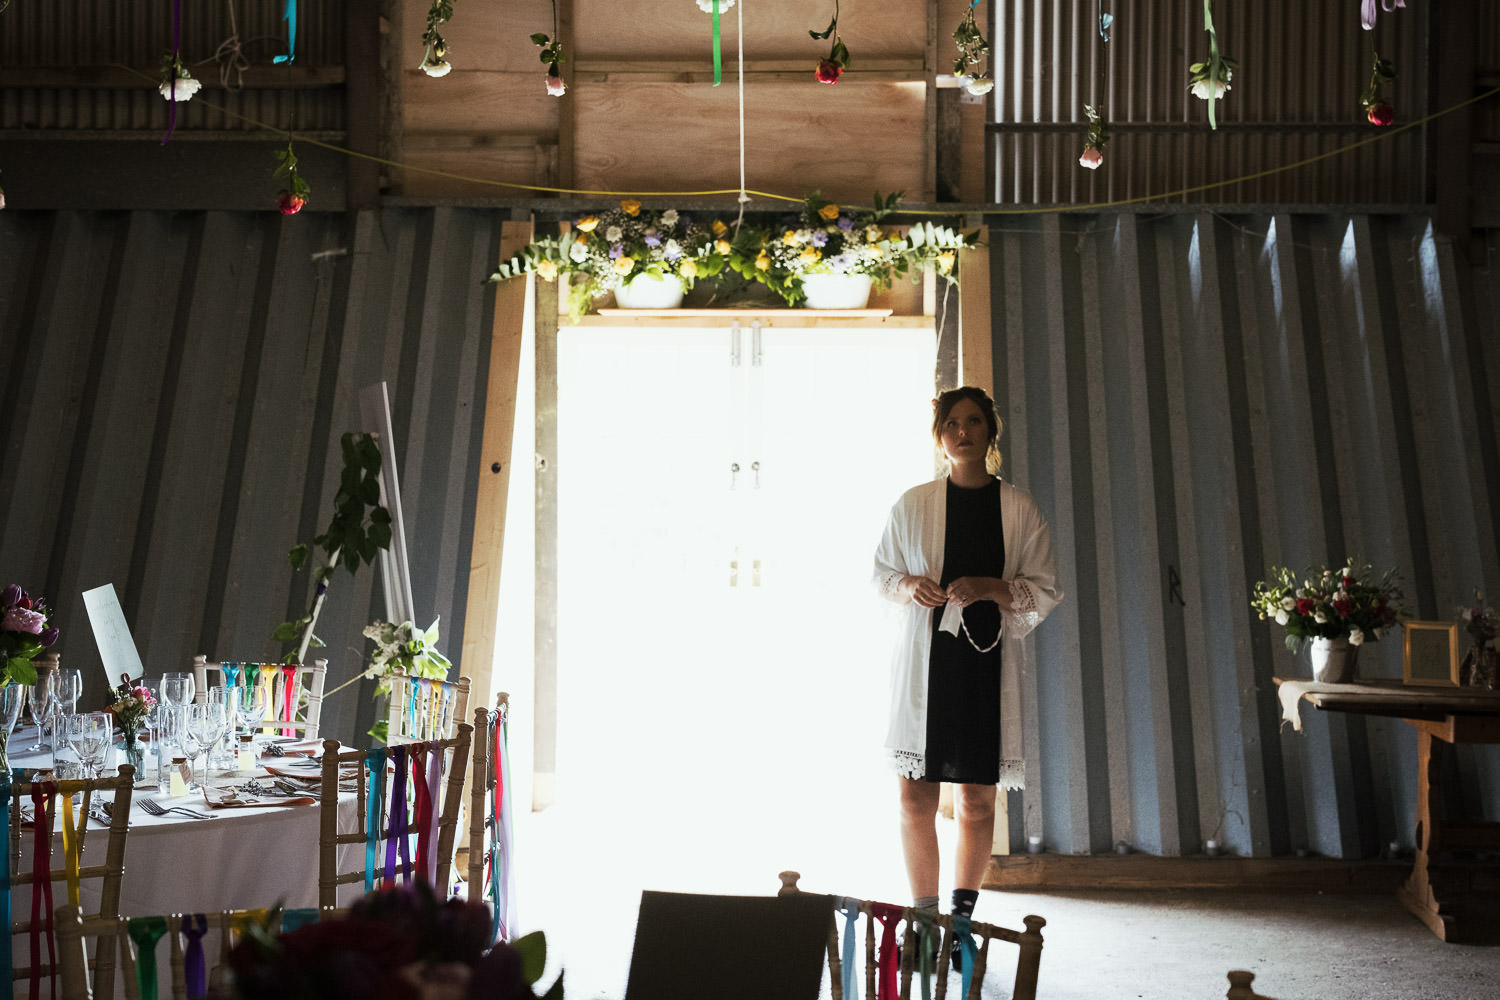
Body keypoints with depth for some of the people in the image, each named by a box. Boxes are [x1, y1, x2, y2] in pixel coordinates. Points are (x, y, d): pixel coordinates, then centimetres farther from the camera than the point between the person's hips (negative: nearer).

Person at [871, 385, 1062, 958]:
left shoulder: (1018, 509, 5)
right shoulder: (913, 505, 8)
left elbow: (1045, 593, 5)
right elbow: (881, 573, 16)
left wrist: (993, 589, -13)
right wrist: (908, 585, -6)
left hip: (986, 660, 0)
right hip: (923, 659, 0)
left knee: (976, 800, 0)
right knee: (916, 796, -2)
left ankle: (962, 919, 13)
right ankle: (924, 922, 10)